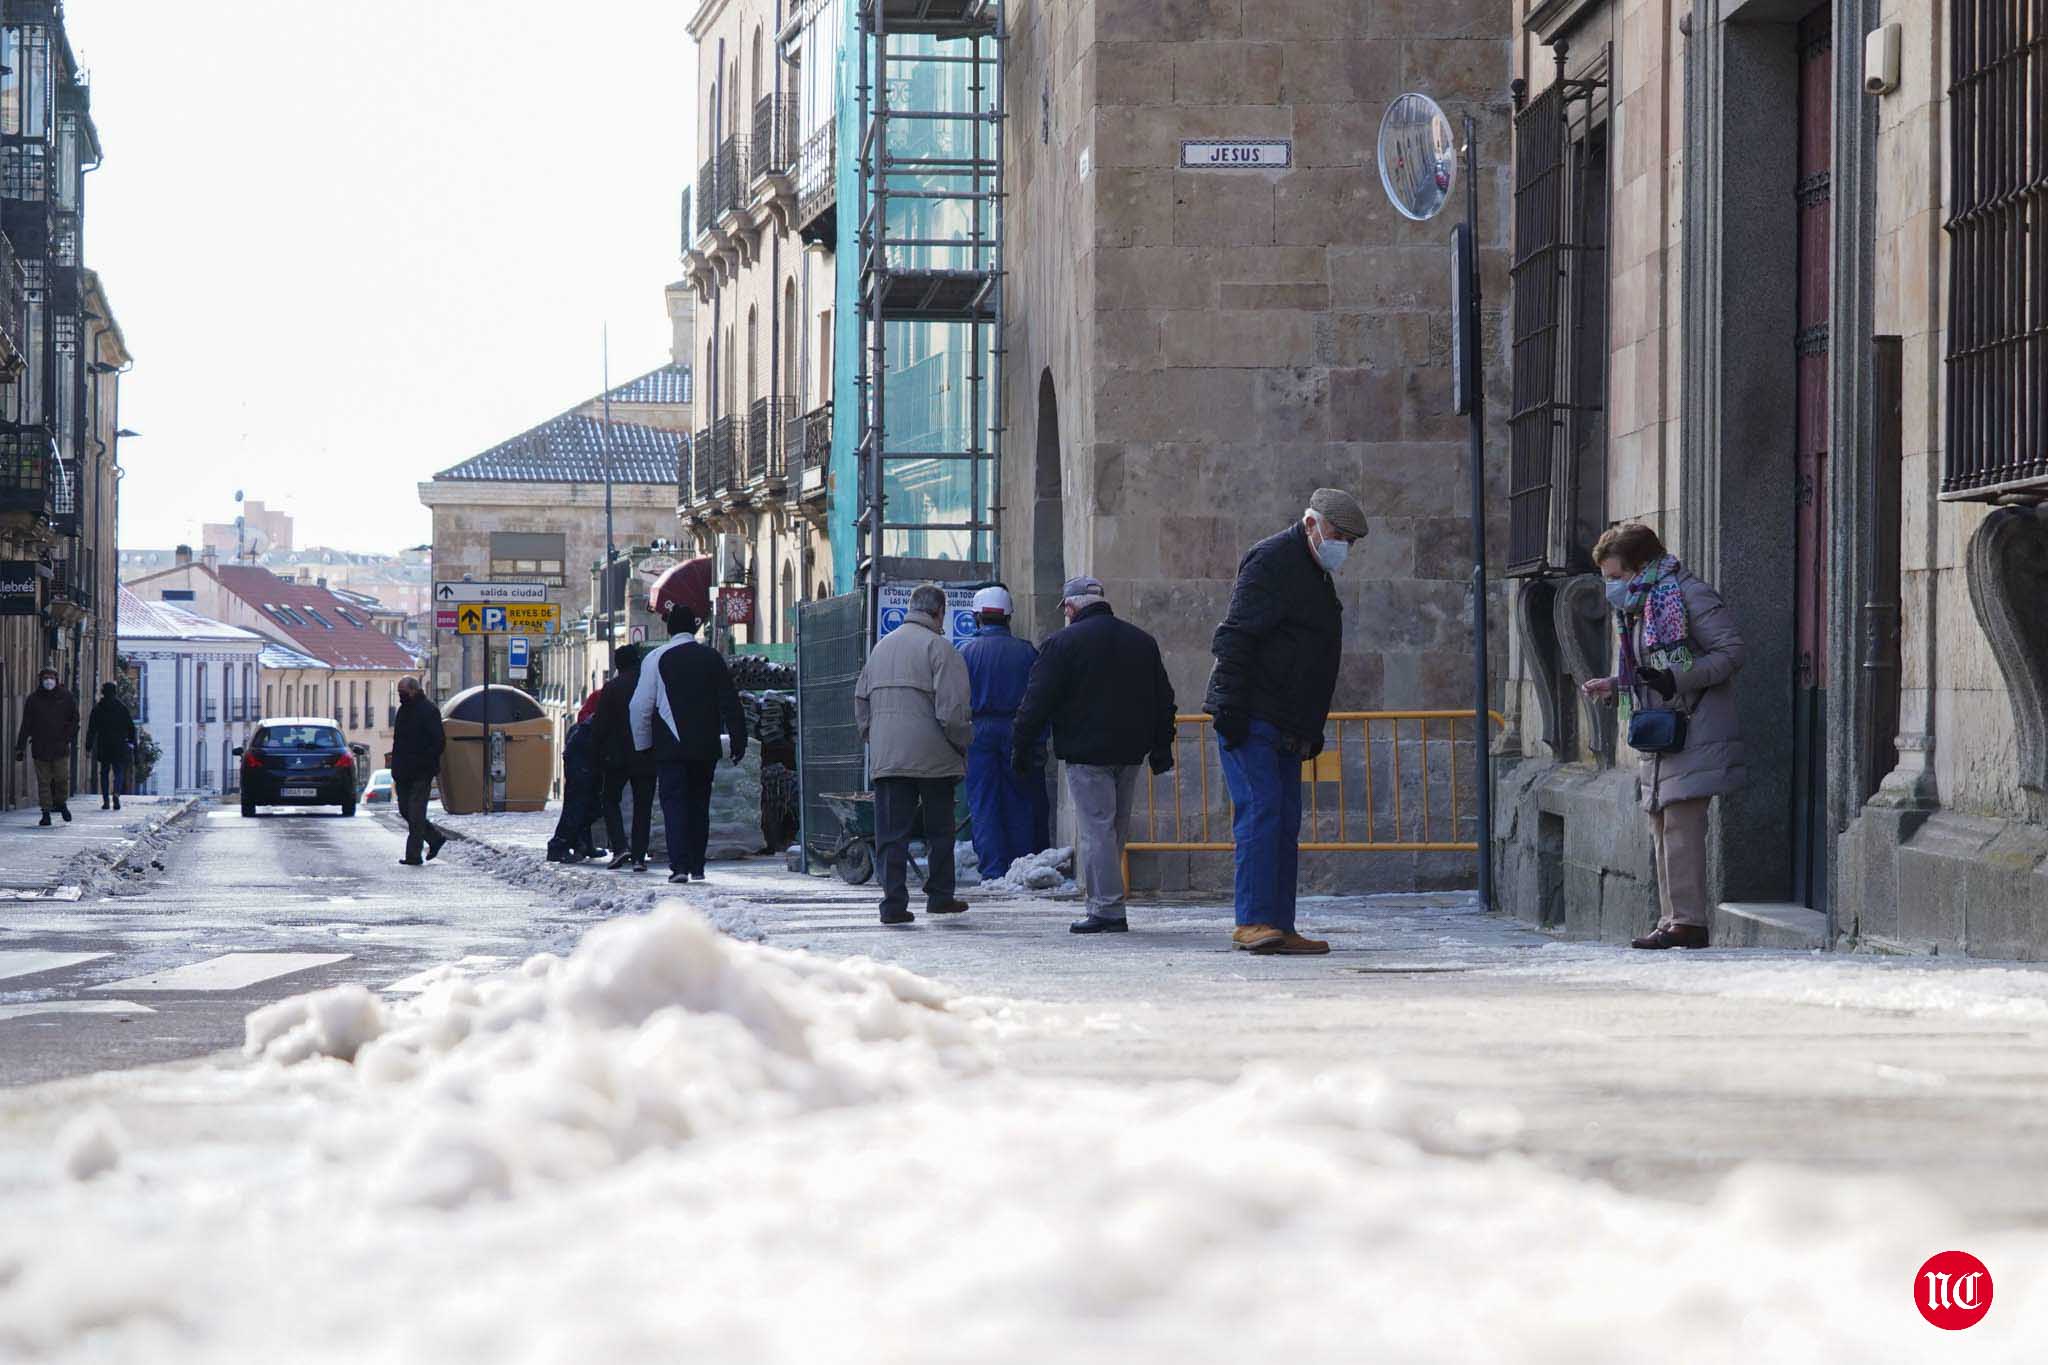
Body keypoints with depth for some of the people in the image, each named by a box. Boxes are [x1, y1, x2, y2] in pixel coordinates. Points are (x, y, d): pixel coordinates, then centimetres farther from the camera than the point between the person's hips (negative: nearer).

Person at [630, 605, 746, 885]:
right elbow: (731, 703, 6)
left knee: (674, 802, -3)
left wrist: (643, 744, 5)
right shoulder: (713, 658, 5)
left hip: (671, 747, -3)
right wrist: (738, 742, 10)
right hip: (706, 747, 3)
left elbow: (640, 707, -5)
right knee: (699, 805, 12)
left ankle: (679, 865, -16)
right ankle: (697, 866, 14)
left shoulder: (656, 659, -4)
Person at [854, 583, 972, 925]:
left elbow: (861, 700, 17)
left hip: (886, 757, 4)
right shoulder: (938, 647, -7)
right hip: (933, 756, -4)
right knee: (940, 829, 11)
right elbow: (953, 707, -14)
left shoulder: (882, 646, 13)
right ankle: (939, 895, 18)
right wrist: (963, 741, 0)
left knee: (891, 832, 2)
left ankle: (894, 902, -5)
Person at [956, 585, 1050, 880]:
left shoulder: (965, 652, -2)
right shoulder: (1026, 651, 1)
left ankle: (993, 870, -4)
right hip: (1017, 731, 1)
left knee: (984, 804, 2)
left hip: (978, 733, -1)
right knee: (1021, 803, 9)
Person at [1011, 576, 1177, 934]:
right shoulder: (1143, 641, 12)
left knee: (1095, 829, -6)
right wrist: (1161, 748, 23)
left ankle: (1107, 909, -10)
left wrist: (1022, 747, 0)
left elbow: (1038, 701, -8)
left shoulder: (1063, 643, -7)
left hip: (1086, 753, -6)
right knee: (1117, 829, 14)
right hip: (1130, 752, 6)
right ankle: (1106, 902, 19)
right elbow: (1163, 699, 17)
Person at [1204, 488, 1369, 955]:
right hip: (1250, 720, -10)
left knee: (1285, 824, 6)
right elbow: (1236, 638, -17)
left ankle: (1279, 928, 6)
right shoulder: (1270, 561, -8)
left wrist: (1311, 731, 25)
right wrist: (1232, 707, -23)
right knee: (1261, 812, -15)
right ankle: (1252, 922, -18)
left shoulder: (1318, 577, 22)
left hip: (1285, 730, 10)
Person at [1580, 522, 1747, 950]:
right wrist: (1614, 686, 13)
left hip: (1694, 732, -10)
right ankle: (1672, 920, 12)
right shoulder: (1637, 608, 20)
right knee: (1662, 827, 8)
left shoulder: (1688, 595, -9)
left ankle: (1688, 922, -14)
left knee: (1681, 823, -14)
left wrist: (1677, 680, -23)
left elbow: (1731, 652, -14)